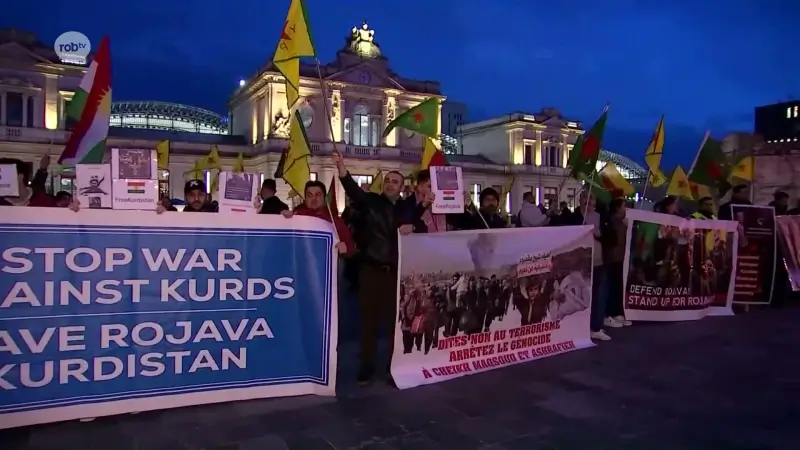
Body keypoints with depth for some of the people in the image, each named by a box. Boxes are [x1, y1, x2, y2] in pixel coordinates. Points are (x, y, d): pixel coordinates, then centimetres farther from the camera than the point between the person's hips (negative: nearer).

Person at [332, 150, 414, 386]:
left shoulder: (407, 208, 10)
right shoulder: (371, 201, 2)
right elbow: (352, 187, -15)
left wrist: (412, 228, -8)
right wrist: (340, 165, -32)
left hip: (396, 271, 2)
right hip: (371, 269, -1)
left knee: (395, 319, 6)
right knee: (369, 318, 5)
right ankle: (367, 366, 15)